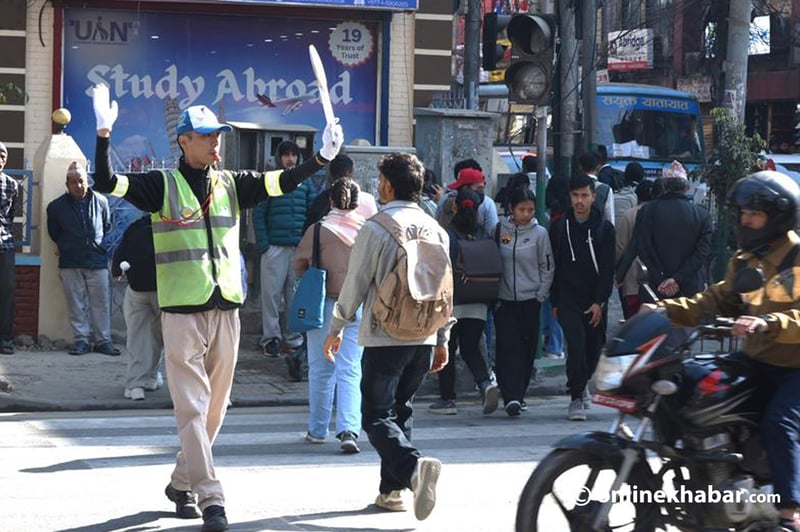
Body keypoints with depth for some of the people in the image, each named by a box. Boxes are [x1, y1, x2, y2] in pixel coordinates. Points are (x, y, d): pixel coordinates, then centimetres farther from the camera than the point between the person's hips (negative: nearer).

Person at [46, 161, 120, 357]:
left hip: (97, 260, 0)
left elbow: (107, 226, 17)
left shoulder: (100, 201, 1)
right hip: (70, 264, 0)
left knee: (101, 301, 0)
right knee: (76, 302, 1)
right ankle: (81, 339, 6)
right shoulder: (56, 206, -1)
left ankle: (103, 340, 5)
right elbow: (53, 233, 14)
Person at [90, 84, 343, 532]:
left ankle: (182, 482, 28)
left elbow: (281, 182, 7)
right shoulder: (162, 185, -1)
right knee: (192, 407, -9)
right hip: (182, 312, -5)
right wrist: (104, 134, -24)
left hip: (226, 310, 5)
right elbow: (107, 183, -10)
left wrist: (322, 158, -6)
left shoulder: (232, 185, 11)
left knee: (215, 408, 11)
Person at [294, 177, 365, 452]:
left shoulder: (319, 230, -9)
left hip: (324, 304, -1)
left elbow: (299, 264, -2)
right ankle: (349, 429, -14)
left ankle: (317, 430, 20)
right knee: (350, 371, 1)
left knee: (321, 370, 12)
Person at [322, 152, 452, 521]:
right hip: (424, 337, 6)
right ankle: (392, 490, 16)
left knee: (377, 416, -3)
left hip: (384, 339, -6)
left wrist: (335, 329, 5)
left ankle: (413, 466, -29)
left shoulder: (375, 229, -11)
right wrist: (442, 339, 21)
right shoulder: (435, 229, 7)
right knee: (400, 410, 17)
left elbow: (355, 284, -8)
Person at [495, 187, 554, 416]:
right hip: (504, 300, 0)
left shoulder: (539, 233, -1)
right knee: (508, 347, -10)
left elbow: (547, 268, 4)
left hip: (530, 300, 0)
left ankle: (519, 394, 18)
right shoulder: (500, 230, 1)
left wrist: (541, 296, -2)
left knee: (527, 348, 5)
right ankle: (511, 397, -15)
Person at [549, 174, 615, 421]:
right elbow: (553, 265, 7)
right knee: (576, 345, -15)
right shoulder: (559, 227, 4)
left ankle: (581, 384, 37)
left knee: (594, 348, 10)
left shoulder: (604, 228, 1)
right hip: (568, 299, -1)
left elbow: (608, 269, -2)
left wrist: (600, 302, -10)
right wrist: (555, 301, 4)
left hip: (595, 300, 1)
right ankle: (576, 398, -9)